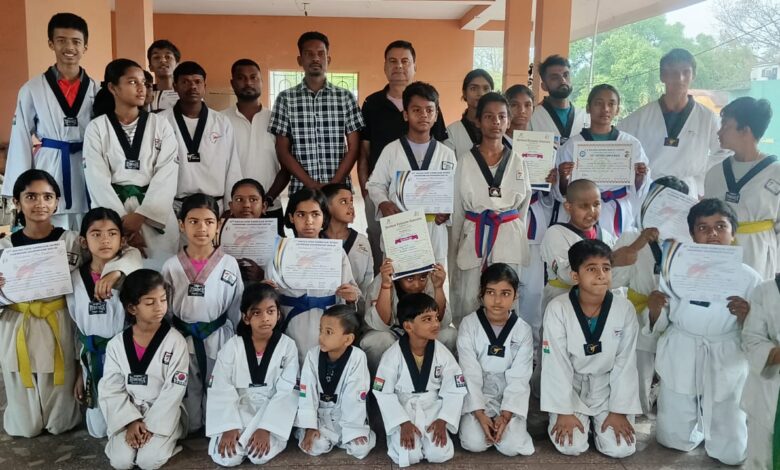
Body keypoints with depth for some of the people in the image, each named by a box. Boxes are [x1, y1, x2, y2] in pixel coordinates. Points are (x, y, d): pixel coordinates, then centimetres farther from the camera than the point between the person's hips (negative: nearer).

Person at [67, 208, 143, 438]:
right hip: (93, 359, 4)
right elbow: (77, 327, 10)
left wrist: (114, 273, -60)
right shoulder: (75, 278, 2)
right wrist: (79, 373, 13)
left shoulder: (131, 258, -9)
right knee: (99, 429, 14)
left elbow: (129, 261, -37)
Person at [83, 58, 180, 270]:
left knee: (159, 269, -4)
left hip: (155, 214, 0)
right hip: (112, 213, 0)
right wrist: (122, 221, -13)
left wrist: (140, 215, -14)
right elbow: (97, 181, -3)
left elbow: (166, 176, -4)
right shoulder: (96, 128, 3)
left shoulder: (160, 125, 4)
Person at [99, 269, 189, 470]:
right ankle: (134, 435, 14)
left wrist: (151, 425, -16)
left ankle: (161, 440, 10)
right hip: (129, 411, 3)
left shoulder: (175, 342, -13)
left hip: (163, 412, -2)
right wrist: (131, 421, -13)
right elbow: (111, 389, -2)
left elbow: (174, 391, -12)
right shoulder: (117, 344, -5)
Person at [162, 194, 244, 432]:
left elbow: (237, 309, 0)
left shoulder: (229, 264, -7)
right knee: (189, 397, 14)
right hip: (183, 340, 1)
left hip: (218, 340, -1)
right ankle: (191, 432, 33)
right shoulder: (171, 266, -4)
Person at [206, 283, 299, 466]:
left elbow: (287, 392, -11)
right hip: (238, 411, 1)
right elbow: (221, 390, -7)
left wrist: (266, 427, -20)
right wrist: (229, 426, -18)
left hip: (271, 413, -1)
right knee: (227, 457, -21)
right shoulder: (232, 346, -6)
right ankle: (236, 436, 10)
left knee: (260, 455, -25)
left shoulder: (287, 346, -8)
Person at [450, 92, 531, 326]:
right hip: (474, 237, -1)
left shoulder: (518, 162, 8)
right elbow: (456, 208, 6)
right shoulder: (465, 161, 3)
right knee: (467, 302, 0)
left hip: (509, 238, 1)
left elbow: (524, 204, 15)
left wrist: (515, 233, 9)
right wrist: (456, 246, 6)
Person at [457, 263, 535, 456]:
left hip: (510, 398, 1)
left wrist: (505, 416, -19)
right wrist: (480, 414, -20)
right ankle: (472, 420, 11)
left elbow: (519, 378, -8)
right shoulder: (469, 325, -10)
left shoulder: (523, 330, -6)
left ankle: (505, 421, 12)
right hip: (477, 395, -1)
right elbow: (470, 374, -12)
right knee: (474, 443, -21)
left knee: (511, 446, -19)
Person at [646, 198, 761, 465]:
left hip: (725, 368, -1)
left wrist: (746, 317, -26)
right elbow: (660, 325, 1)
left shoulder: (748, 278, -8)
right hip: (680, 363, 1)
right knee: (672, 441, 11)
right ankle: (698, 422, 43)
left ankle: (705, 423, 37)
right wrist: (655, 311, -21)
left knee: (730, 453, 5)